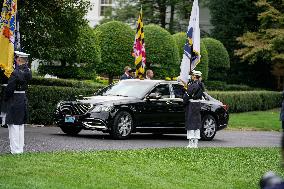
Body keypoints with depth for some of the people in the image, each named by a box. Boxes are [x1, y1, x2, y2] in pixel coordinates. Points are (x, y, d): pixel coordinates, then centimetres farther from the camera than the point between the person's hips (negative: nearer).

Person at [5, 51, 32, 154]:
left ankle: (15, 149, -3)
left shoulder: (16, 73, -19)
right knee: (20, 125, 15)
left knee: (14, 125, -4)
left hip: (14, 100, -8)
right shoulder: (27, 71, 3)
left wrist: (6, 99, -3)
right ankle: (20, 148, 20)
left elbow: (10, 88, -18)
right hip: (23, 99, 8)